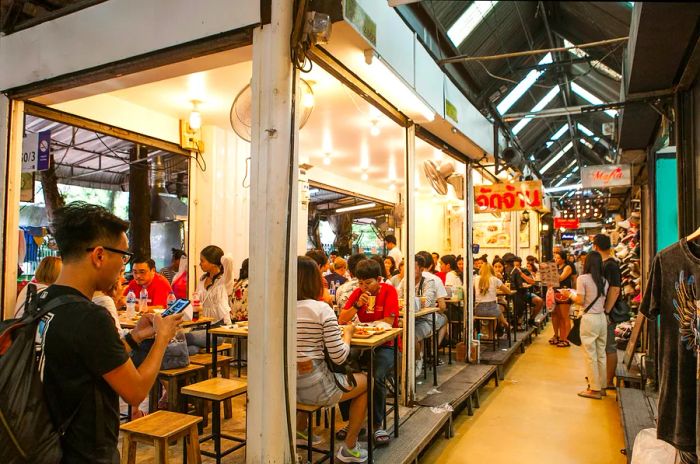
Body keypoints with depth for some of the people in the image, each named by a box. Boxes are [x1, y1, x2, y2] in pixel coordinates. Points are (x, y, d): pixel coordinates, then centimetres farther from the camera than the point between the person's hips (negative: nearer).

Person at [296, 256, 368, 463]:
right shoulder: (322, 309, -15)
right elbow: (339, 357, -14)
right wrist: (348, 332, 3)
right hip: (313, 387, -6)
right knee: (364, 381, 21)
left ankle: (300, 430, 42)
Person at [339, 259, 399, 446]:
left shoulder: (389, 291, -7)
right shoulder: (358, 292, 6)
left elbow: (388, 322, -15)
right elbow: (341, 320, -1)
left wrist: (361, 324, -9)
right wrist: (357, 305, -16)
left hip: (384, 345, -4)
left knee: (377, 378, -30)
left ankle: (378, 424, -7)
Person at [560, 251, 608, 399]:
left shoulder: (583, 278, -10)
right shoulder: (604, 281, 6)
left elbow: (580, 301, -12)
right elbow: (604, 302, 6)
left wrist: (570, 294, 7)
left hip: (589, 319, -6)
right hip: (602, 318, 6)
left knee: (590, 355, 2)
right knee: (601, 354, 14)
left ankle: (595, 389, 7)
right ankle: (602, 386, 22)